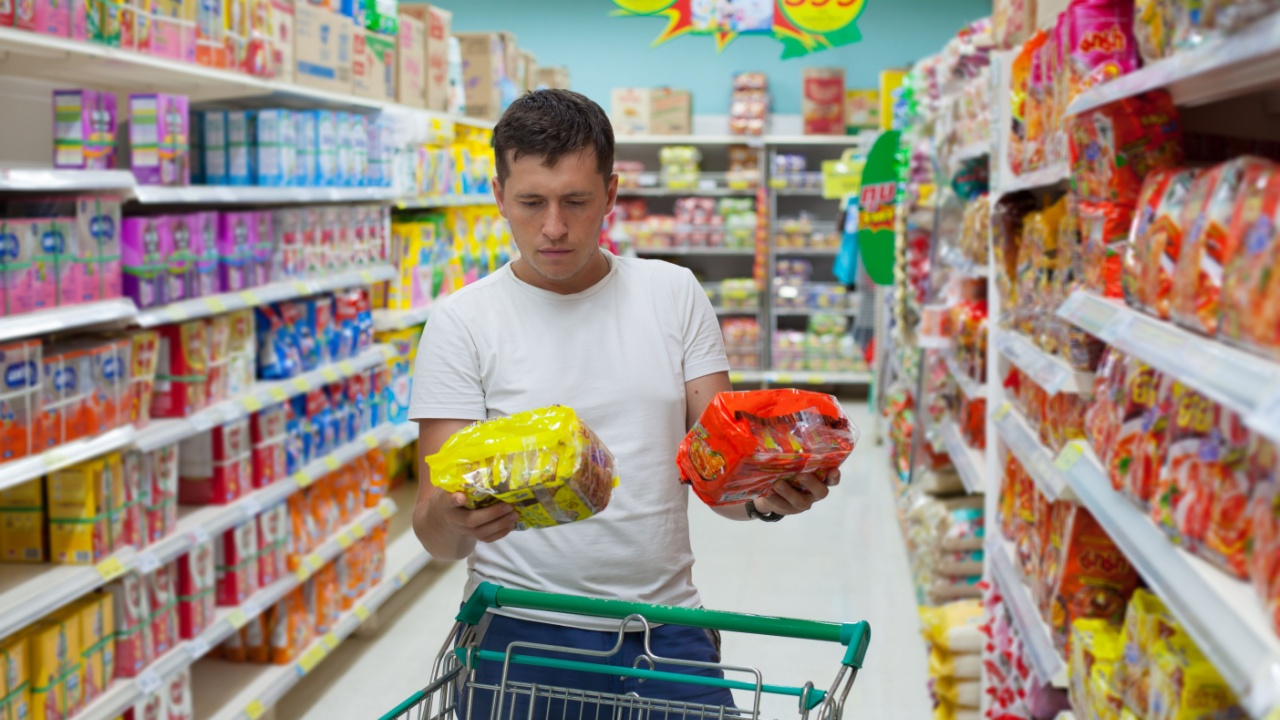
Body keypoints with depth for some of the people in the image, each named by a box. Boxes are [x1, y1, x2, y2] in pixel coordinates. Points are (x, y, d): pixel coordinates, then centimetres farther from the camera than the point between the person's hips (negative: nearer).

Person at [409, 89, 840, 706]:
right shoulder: (462, 322, -4)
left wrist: (766, 496, -18)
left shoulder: (674, 294, 4)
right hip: (523, 630, -2)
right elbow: (437, 536, -7)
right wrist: (451, 519, -30)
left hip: (667, 626, 2)